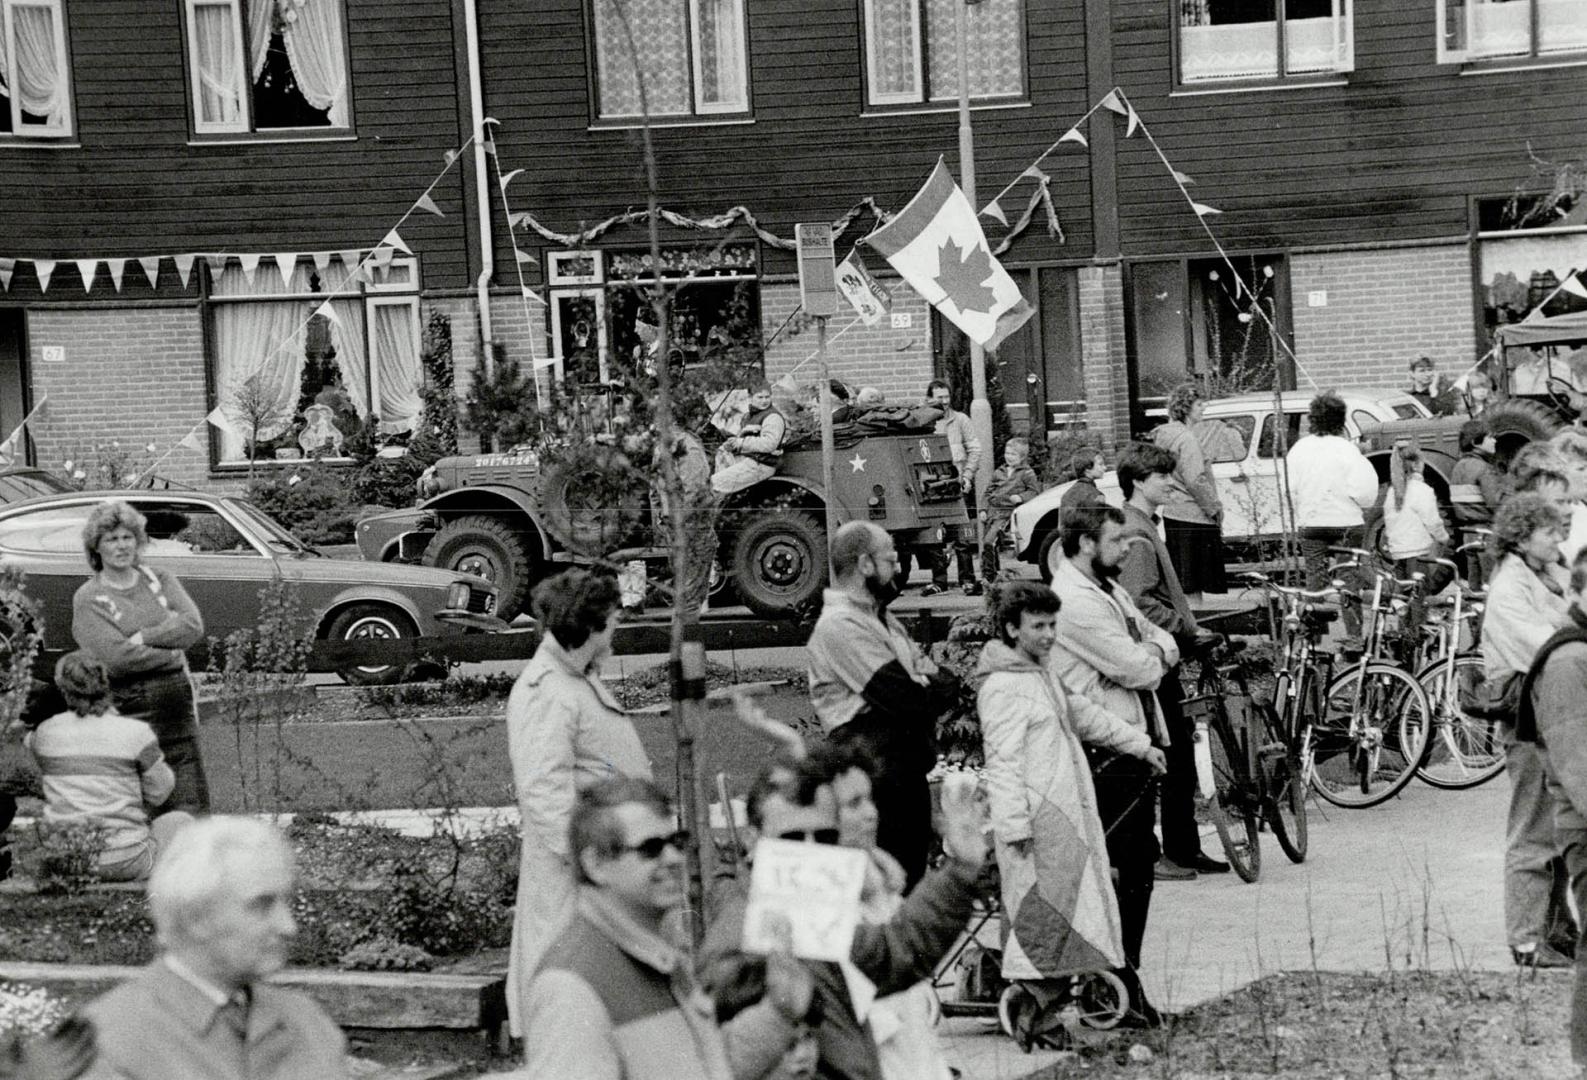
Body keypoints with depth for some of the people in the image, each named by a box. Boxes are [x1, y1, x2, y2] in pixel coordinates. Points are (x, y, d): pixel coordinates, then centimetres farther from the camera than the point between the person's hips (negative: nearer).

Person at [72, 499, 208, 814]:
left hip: (177, 704, 4)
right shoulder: (88, 598, -2)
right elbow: (117, 656, -14)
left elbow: (194, 627, -3)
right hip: (129, 708, -4)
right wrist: (172, 653, -7)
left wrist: (143, 637, -12)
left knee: (190, 810, 4)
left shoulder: (160, 579, 11)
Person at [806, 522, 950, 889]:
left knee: (913, 877, 15)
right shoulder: (839, 625, -15)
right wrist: (931, 692, -2)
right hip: (878, 777, -10)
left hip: (908, 772, 10)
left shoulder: (883, 619, 17)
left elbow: (942, 685, 14)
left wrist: (923, 692, -7)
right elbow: (909, 699, -20)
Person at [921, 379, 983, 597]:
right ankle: (939, 581, 10)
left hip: (958, 485, -1)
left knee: (963, 537, -3)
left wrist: (967, 475, -5)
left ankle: (967, 580, 2)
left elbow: (974, 450, 6)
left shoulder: (960, 420, 7)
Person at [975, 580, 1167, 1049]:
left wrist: (1138, 744, 33)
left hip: (1067, 816, 10)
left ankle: (1040, 1008, 14)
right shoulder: (1003, 687, -14)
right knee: (1042, 915, -9)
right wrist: (1015, 825, -22)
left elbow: (1081, 714, 31)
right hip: (1037, 821, -10)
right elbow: (1003, 763, -19)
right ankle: (1032, 1014, -4)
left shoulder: (1041, 675, 17)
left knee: (1071, 912, 10)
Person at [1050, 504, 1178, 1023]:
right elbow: (1136, 669, -19)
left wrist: (1154, 650, -3)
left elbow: (1162, 643, 20)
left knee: (1139, 866, 13)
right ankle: (1116, 985, -2)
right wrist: (1153, 657, 3)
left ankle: (1126, 976, 20)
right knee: (1116, 870, -8)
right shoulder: (1075, 600, -16)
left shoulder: (1108, 589, 18)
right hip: (1105, 751, -10)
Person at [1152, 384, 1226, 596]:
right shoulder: (1186, 439, -15)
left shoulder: (1165, 435, 13)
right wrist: (1214, 508, -10)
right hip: (1193, 518, -9)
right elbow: (1195, 481, -21)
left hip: (1173, 513, 9)